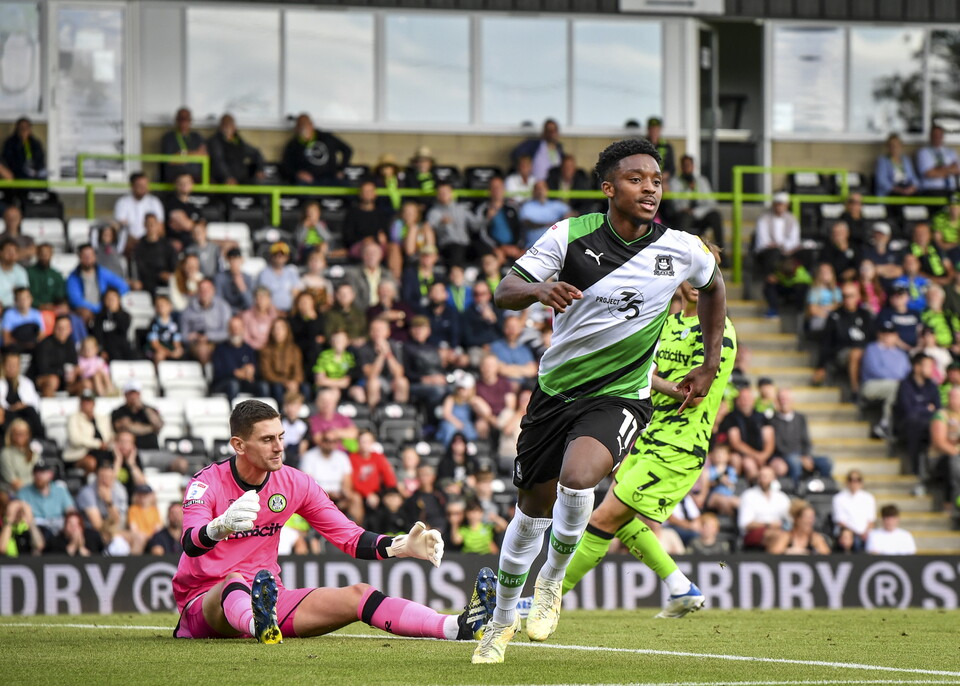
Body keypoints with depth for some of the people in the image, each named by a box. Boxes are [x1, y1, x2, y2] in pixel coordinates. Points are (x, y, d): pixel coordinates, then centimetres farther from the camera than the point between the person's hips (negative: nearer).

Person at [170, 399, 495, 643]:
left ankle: (458, 627, -30)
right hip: (205, 601, -5)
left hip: (268, 599, 5)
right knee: (235, 580, -39)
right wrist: (221, 526, -54)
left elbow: (349, 538, 5)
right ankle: (260, 628, -75)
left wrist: (400, 547, -14)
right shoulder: (207, 483, -12)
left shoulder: (294, 483, 4)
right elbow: (191, 544, -30)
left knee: (356, 595, -13)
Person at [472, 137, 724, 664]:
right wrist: (539, 289, -35)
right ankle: (502, 620, 36)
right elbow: (505, 290, -11)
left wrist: (709, 368, 16)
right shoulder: (571, 235, -11)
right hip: (556, 388, 2)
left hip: (620, 397, -2)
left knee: (578, 477, -31)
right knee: (533, 508, 12)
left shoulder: (680, 250, -8)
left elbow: (713, 286, 15)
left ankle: (552, 580, -3)